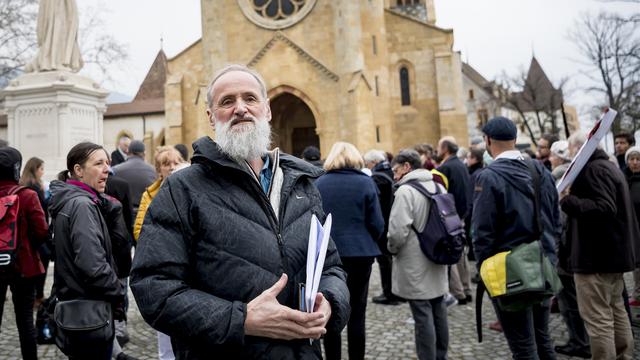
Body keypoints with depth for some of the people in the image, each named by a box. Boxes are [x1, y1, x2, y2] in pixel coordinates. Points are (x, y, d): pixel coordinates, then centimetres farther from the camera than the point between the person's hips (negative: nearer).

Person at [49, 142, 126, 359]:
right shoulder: (82, 204, -20)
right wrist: (119, 294, -16)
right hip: (91, 307, -10)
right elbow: (93, 265, -27)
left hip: (76, 302, 10)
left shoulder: (69, 200, 10)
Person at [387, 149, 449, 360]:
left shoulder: (406, 191, -16)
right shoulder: (439, 187, 9)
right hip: (437, 261, 8)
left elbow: (398, 231, -21)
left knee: (423, 315, -2)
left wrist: (392, 249, -3)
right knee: (438, 311, 16)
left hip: (415, 266, -8)